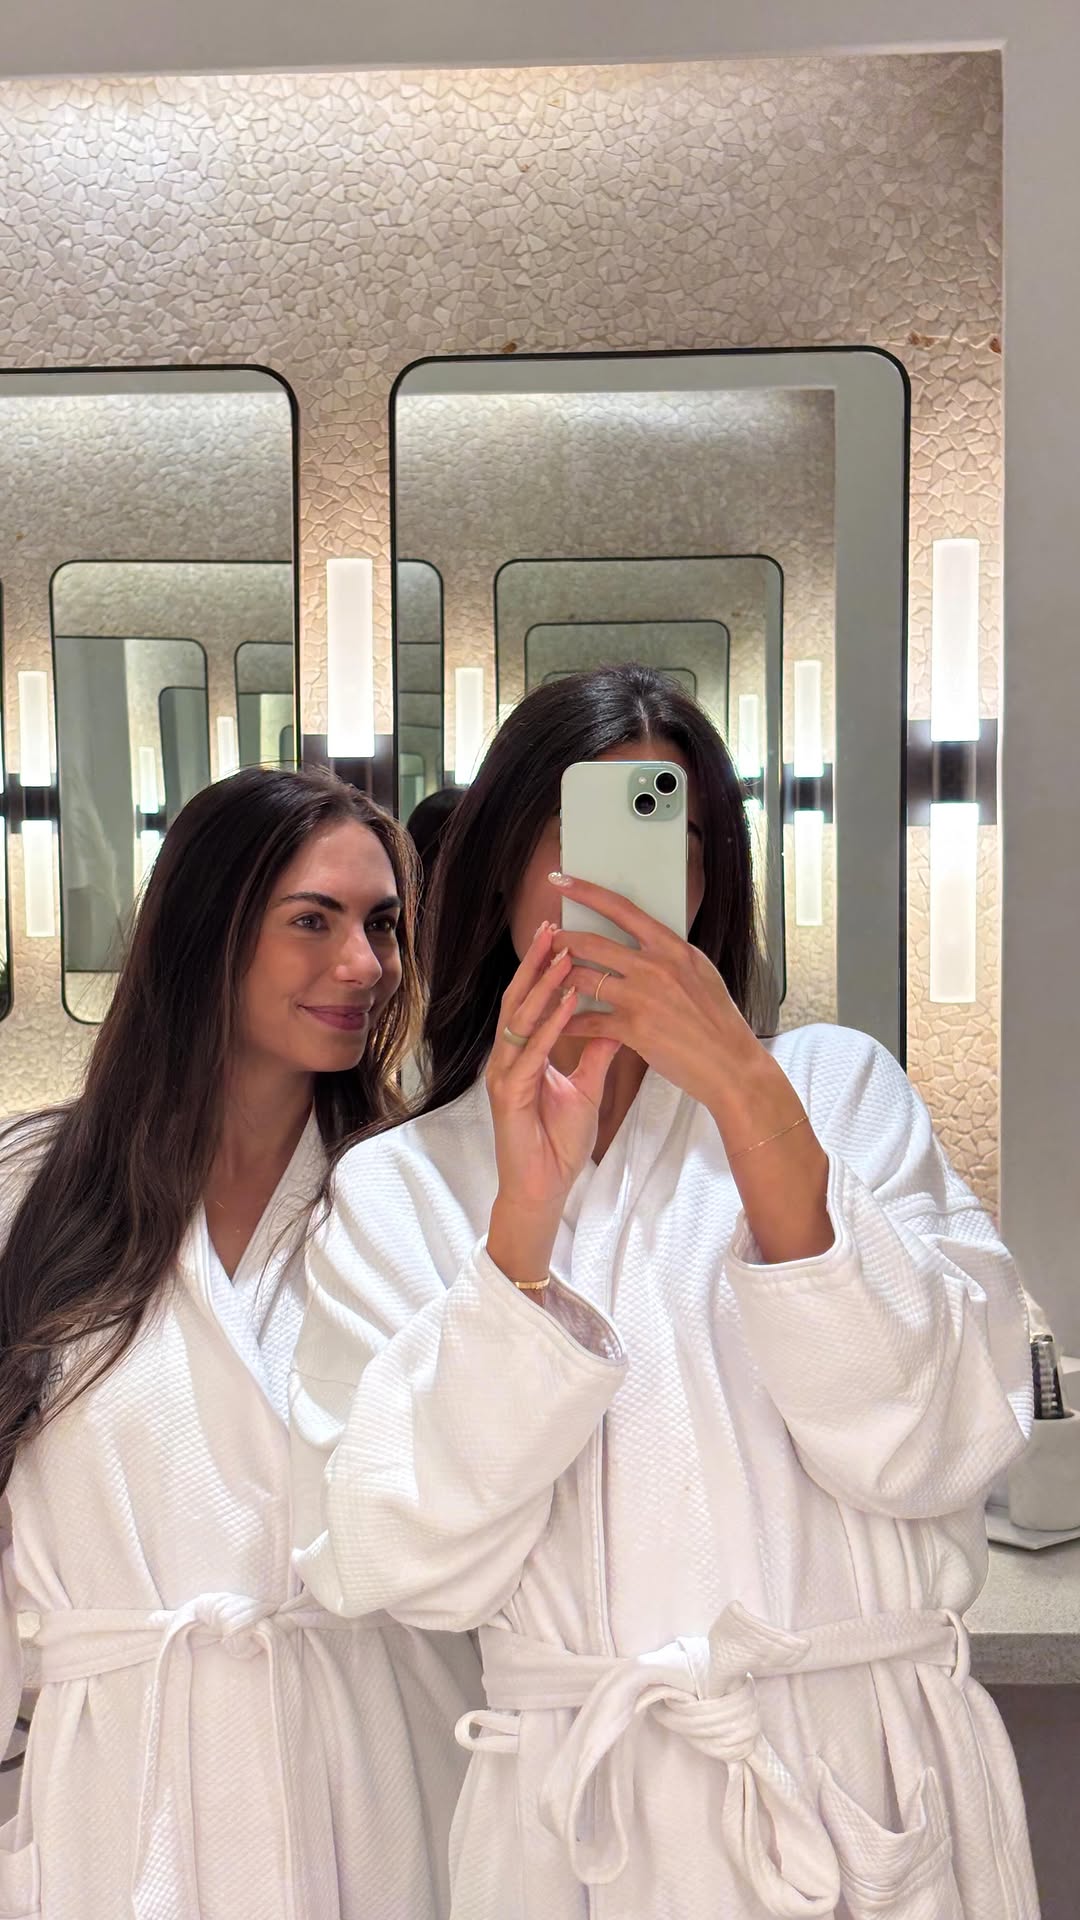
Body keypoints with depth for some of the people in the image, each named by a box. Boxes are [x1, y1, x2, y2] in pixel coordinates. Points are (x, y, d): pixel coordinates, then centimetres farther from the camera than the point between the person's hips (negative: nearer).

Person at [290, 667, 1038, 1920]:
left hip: (876, 1794, 1)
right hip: (577, 1819, 0)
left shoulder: (835, 1087, -2)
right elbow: (399, 1569, -11)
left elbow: (933, 1449, -14)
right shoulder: (395, 1186, -1)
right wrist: (523, 1222, -23)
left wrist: (751, 1096, -23)